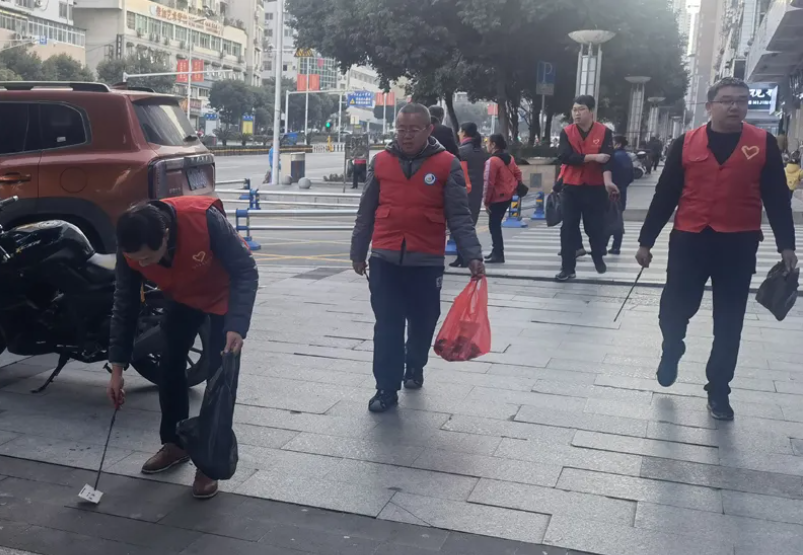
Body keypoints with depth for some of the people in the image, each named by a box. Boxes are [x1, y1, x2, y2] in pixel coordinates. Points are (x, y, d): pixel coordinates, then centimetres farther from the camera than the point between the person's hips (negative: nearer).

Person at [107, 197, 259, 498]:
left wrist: (237, 326, -42)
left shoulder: (205, 220, -41)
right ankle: (175, 444, 23)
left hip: (224, 295, -4)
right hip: (182, 297, 4)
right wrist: (117, 367, -13)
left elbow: (246, 271, -31)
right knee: (169, 366, 3)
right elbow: (124, 306, -13)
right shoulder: (131, 249, -26)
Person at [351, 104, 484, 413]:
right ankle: (386, 388, 9)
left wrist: (472, 255, -13)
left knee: (422, 322, 13)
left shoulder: (447, 165, -3)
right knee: (387, 325, 1)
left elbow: (459, 216, -4)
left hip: (427, 261, -1)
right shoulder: (380, 162, 3)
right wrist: (358, 252, 12)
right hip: (384, 259, 1)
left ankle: (414, 367, 40)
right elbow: (366, 213, 10)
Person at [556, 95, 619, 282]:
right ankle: (567, 268, 6)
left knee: (596, 226, 10)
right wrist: (592, 157, -19)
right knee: (569, 228, 0)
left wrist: (607, 181, -31)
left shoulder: (604, 132, -4)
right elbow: (564, 157, -16)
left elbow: (607, 159, -15)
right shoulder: (566, 132, -1)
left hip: (596, 188, -1)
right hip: (572, 187, 1)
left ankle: (599, 259, 35)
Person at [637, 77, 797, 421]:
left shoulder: (764, 144, 1)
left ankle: (718, 390, 22)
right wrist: (647, 240, 2)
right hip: (689, 241, 0)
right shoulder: (686, 144, 1)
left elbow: (777, 198, 3)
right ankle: (672, 351, 38)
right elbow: (665, 195, 2)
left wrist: (785, 244, -1)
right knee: (674, 310, 4)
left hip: (739, 245, 0)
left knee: (729, 324, 7)